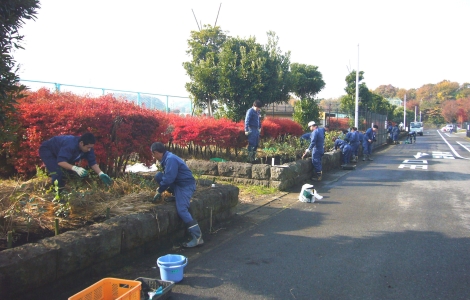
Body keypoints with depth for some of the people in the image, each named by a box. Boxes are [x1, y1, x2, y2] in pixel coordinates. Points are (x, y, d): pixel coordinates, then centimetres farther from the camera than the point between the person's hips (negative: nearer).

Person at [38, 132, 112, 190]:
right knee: (58, 175, -24)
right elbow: (60, 161, -47)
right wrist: (76, 168, -59)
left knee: (72, 173, 1)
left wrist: (101, 174, -30)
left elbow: (93, 162, -15)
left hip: (61, 153, 9)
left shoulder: (88, 148, -18)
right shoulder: (70, 145, -42)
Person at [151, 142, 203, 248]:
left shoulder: (170, 159, -22)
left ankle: (198, 237, -19)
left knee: (181, 210, -19)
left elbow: (168, 179, -25)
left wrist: (159, 192, -12)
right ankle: (177, 196, 11)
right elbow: (166, 176, 22)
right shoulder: (166, 158, 9)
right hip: (178, 183, 10)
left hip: (186, 185, -10)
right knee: (158, 176, 5)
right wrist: (160, 189, 21)